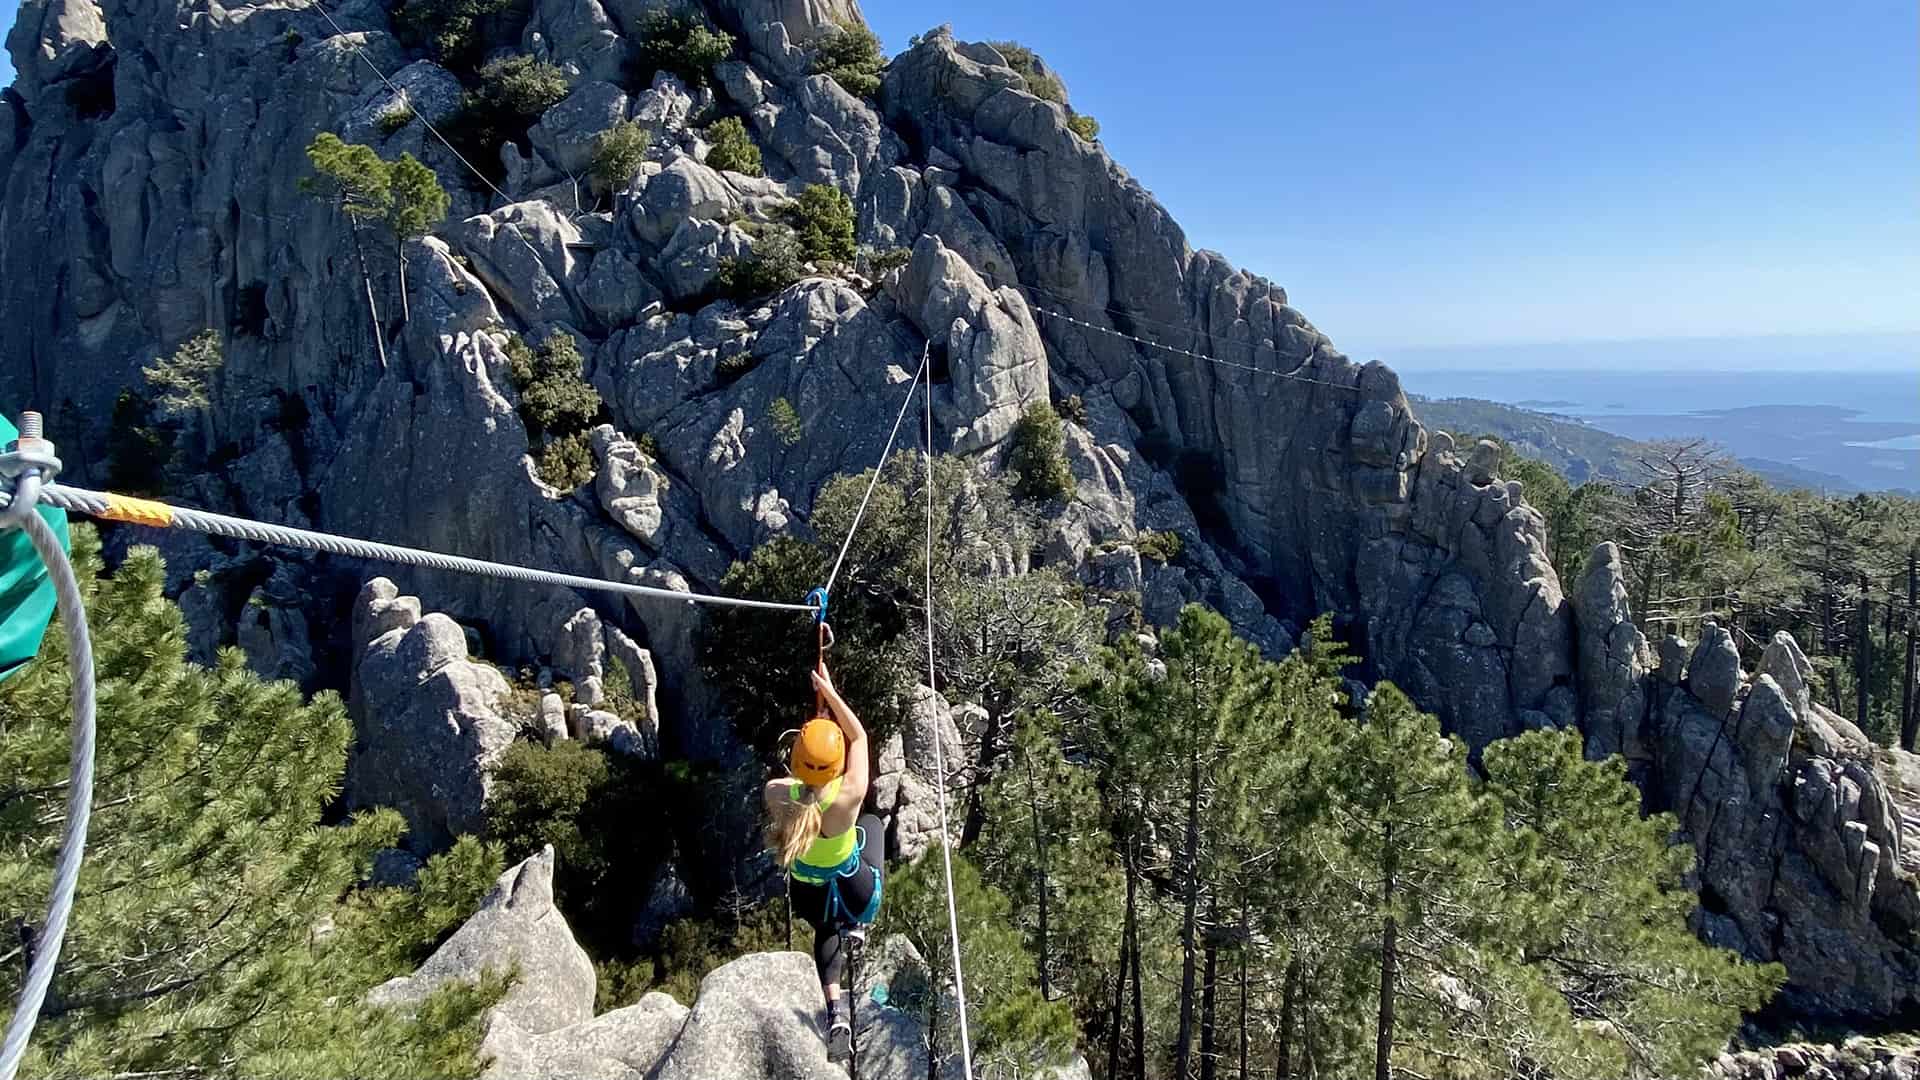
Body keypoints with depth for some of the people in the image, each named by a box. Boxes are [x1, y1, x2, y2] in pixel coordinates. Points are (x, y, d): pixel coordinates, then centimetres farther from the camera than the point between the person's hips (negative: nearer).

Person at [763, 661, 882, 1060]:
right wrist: (829, 691, -12)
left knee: (826, 930, 39)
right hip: (857, 897, -2)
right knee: (872, 823, 27)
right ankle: (857, 927, 23)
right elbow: (859, 736, -17)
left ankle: (835, 1011, 20)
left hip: (808, 901, 2)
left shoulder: (776, 793, -27)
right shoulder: (849, 797, -32)